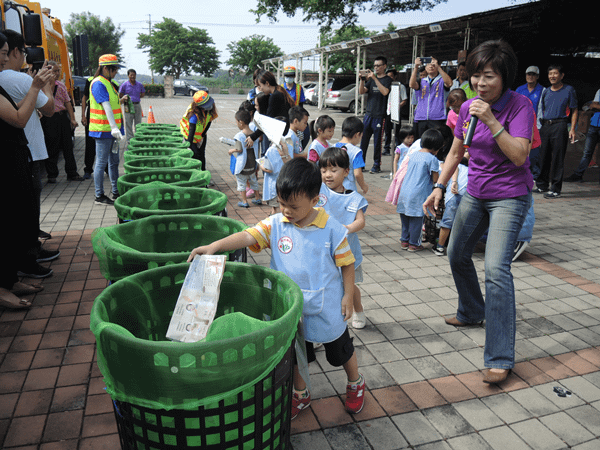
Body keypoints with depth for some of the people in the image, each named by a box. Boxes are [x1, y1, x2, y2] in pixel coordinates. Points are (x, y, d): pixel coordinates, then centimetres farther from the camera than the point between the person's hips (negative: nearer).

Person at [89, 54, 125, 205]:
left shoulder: (108, 83, 16)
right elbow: (106, 106, -24)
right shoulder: (98, 84, -14)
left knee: (114, 161, 14)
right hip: (103, 130, -9)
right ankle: (99, 196, 5)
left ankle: (116, 192, 24)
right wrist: (114, 128, -32)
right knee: (102, 163, -3)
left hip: (111, 130, 10)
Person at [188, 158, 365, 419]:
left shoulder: (331, 228, -17)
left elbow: (347, 263, -8)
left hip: (327, 307, -2)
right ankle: (300, 394, 47)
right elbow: (248, 236, -23)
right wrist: (215, 246, -37)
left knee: (340, 352, 20)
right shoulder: (275, 224, -11)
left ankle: (355, 383, 50)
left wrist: (348, 295, -9)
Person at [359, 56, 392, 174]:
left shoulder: (387, 79, 1)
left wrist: (374, 78, -18)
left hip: (380, 116, -4)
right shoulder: (371, 78, 16)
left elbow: (385, 92, -17)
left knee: (377, 142, 0)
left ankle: (377, 165, 9)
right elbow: (361, 92, 7)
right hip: (368, 114, 5)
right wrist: (362, 80, -9)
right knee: (363, 140, 4)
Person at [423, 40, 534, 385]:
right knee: (458, 256, 15)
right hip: (475, 193, 7)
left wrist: (491, 121, -28)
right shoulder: (468, 107, 2)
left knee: (497, 268, -19)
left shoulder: (520, 105, -14)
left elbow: (519, 155, -24)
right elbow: (456, 152, 11)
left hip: (509, 197, -6)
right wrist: (439, 187, 3)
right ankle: (472, 313, 42)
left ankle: (500, 358, -13)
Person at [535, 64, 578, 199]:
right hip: (545, 126, 4)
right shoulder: (545, 92, 15)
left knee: (558, 158, -5)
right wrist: (539, 127, 12)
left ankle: (555, 189, -3)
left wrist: (572, 129, -6)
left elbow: (574, 111, 4)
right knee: (543, 157, 8)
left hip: (560, 126, -4)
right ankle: (542, 185, 19)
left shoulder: (569, 90, 4)